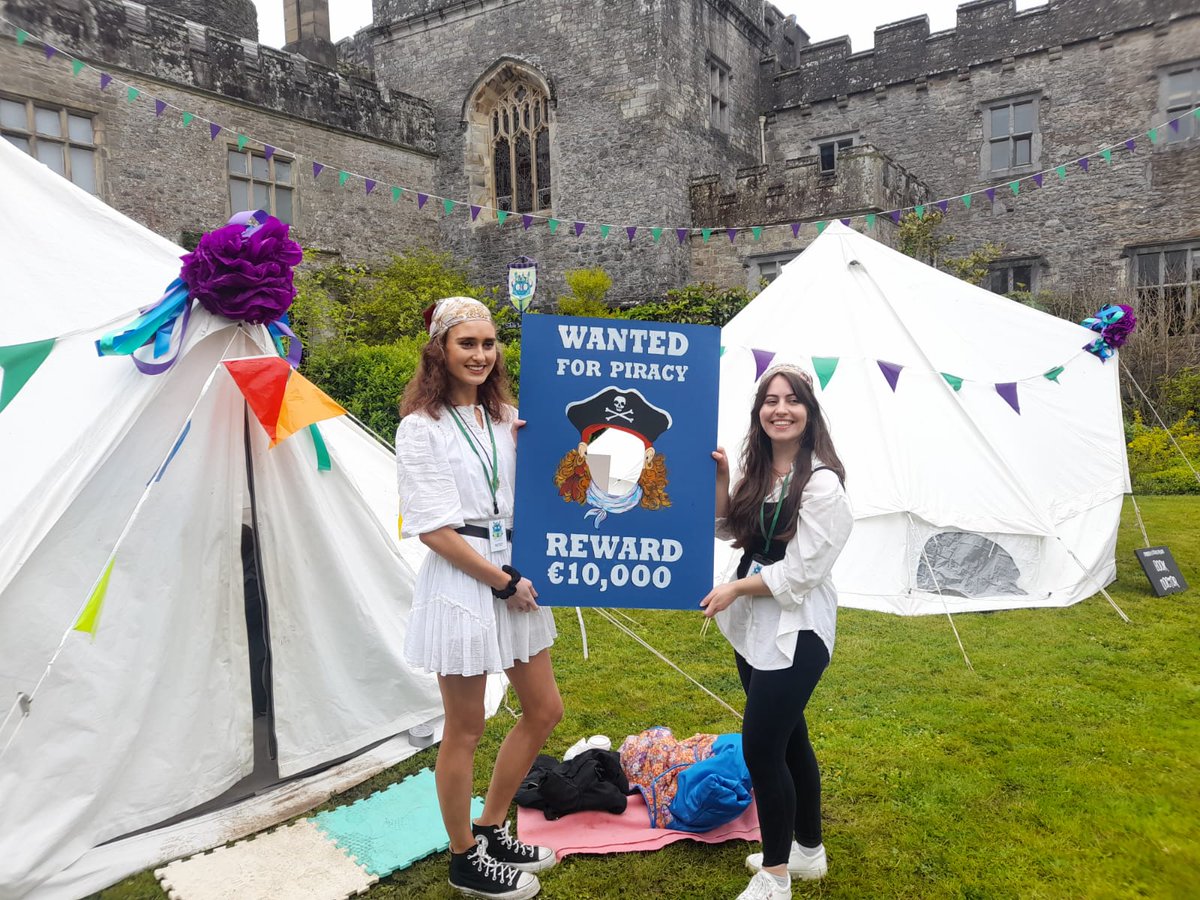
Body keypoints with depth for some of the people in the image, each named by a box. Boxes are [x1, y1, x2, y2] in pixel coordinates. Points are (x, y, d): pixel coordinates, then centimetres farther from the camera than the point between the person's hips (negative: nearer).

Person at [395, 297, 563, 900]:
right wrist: (503, 581, -14)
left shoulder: (506, 417, 9)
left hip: (514, 573, 8)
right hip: (460, 583, -7)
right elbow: (433, 528, -15)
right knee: (465, 730, 8)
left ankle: (490, 832, 35)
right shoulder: (421, 427, -11)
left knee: (544, 709, 16)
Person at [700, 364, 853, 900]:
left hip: (796, 632, -8)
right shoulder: (757, 470, 5)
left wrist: (735, 589, -12)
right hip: (754, 626, 8)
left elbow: (800, 572, -19)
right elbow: (728, 530, 13)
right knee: (789, 739, 19)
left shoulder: (821, 484, -18)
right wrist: (720, 479, 0)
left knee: (760, 747, -3)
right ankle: (808, 851, 38)